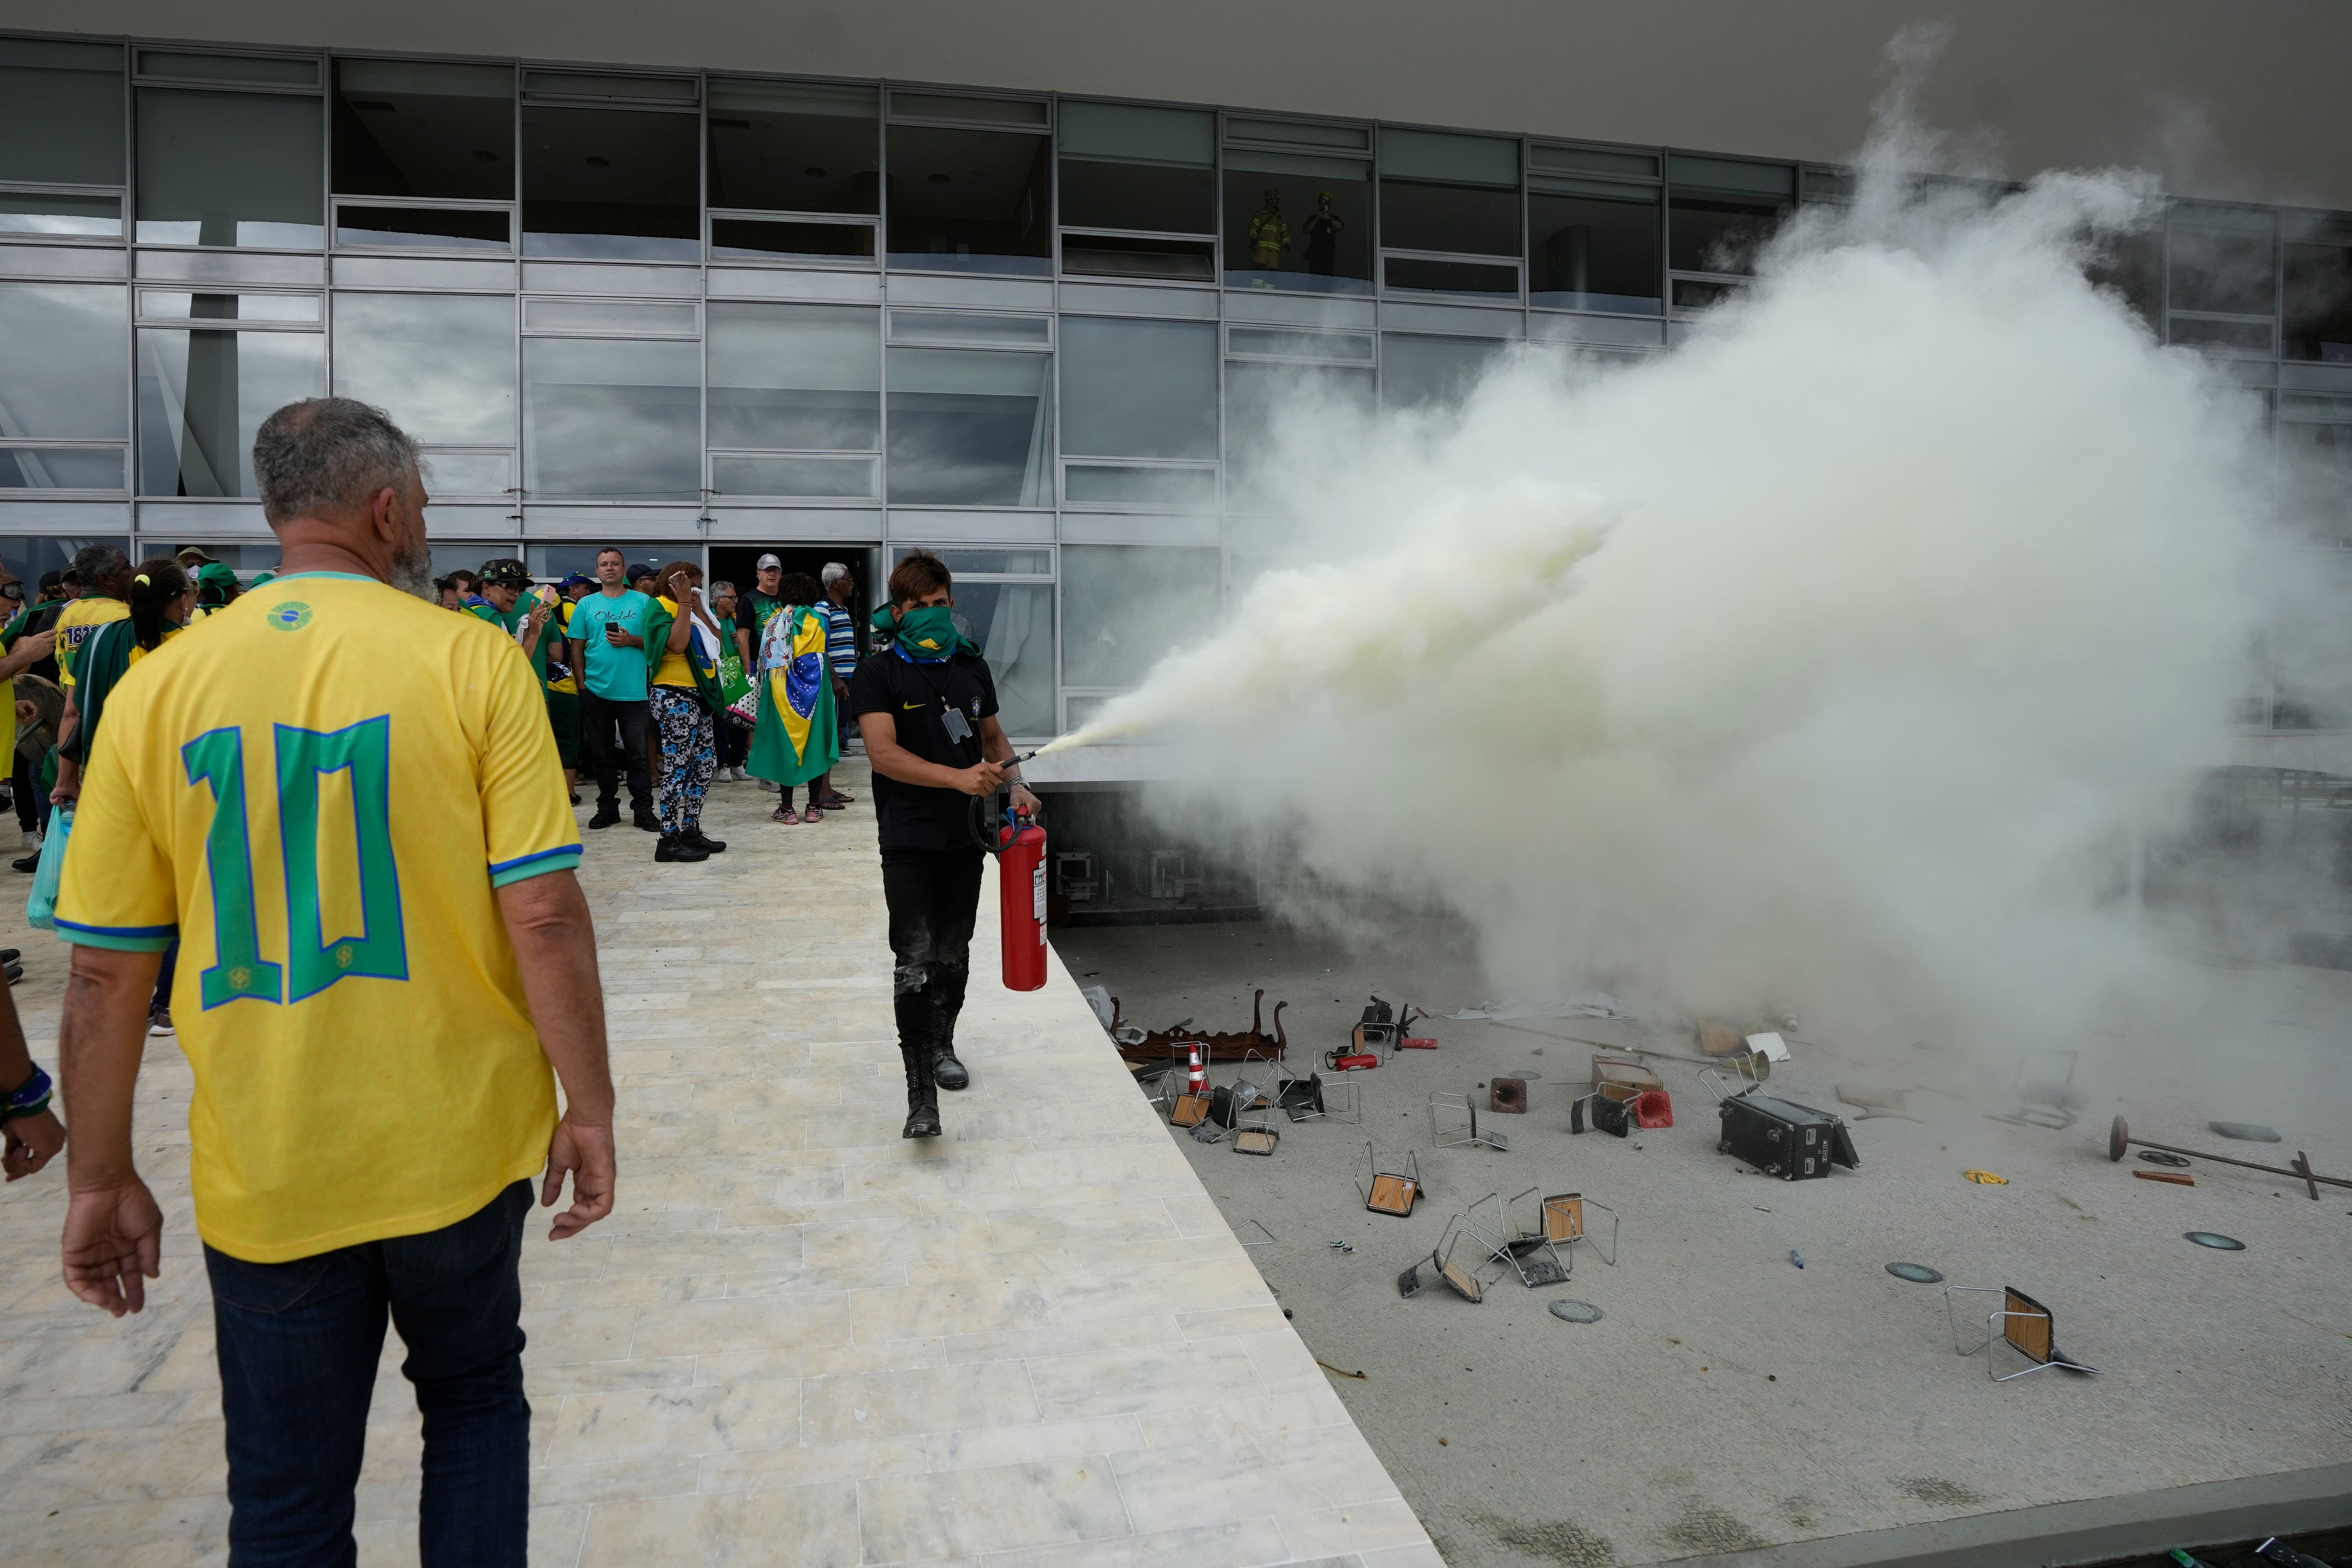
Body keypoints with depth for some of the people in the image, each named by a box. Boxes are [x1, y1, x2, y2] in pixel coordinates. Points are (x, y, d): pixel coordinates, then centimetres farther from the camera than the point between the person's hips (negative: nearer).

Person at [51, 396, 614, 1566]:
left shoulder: (158, 687, -3)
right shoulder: (472, 660, -10)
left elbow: (104, 971, -1)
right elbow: (544, 916, -15)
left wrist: (100, 1180, 9)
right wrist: (590, 1108, -5)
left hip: (263, 1175, 2)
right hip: (460, 1147, -1)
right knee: (474, 1401, 24)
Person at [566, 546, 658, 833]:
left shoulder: (643, 602, 5)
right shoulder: (586, 605, 9)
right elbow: (577, 648, 8)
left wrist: (632, 641, -13)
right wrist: (582, 683, 1)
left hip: (634, 691, -2)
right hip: (596, 691, 2)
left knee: (638, 753, -3)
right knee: (602, 753, 9)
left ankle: (643, 810, 3)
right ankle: (607, 807, 19)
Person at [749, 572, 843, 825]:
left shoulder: (775, 620, 2)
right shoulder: (818, 619, 0)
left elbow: (765, 657, 3)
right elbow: (822, 654, 3)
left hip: (780, 689, 1)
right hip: (813, 687, -1)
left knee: (785, 741, 4)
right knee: (814, 740, 6)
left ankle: (787, 808, 5)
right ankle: (814, 806, 7)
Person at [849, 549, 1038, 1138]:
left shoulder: (971, 667, 9)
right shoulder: (878, 674, -6)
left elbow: (994, 738, 19)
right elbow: (884, 753, -18)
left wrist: (1015, 786, 0)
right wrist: (959, 778, -27)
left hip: (965, 835, 5)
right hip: (909, 839, -5)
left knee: (954, 952, 16)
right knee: (916, 959, -11)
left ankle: (941, 1045, 38)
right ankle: (921, 1094, -10)